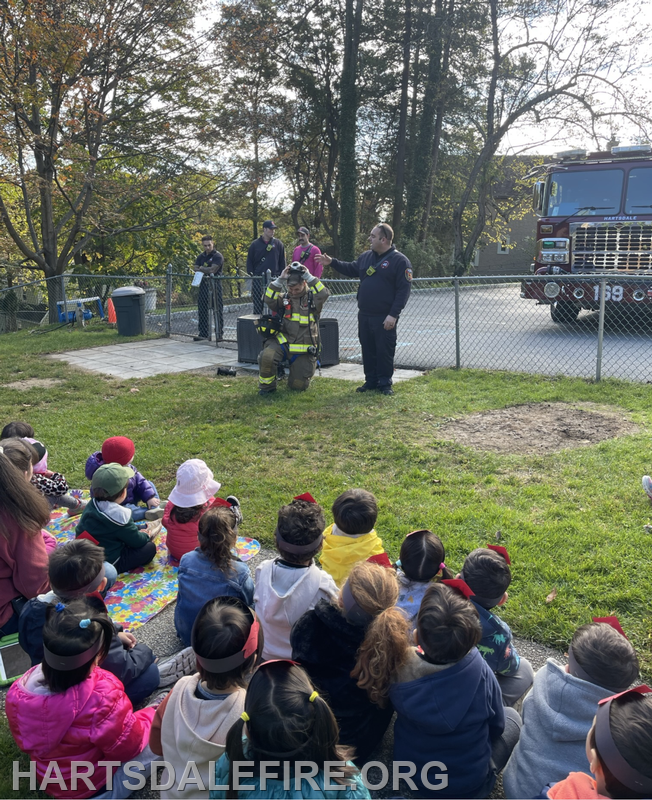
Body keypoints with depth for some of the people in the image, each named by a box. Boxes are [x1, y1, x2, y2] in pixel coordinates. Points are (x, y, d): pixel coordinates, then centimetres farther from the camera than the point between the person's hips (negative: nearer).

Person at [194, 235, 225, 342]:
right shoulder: (201, 256, 16)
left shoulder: (217, 256, -4)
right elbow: (196, 269, 6)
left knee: (218, 310, -2)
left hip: (215, 285, -6)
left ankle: (220, 333, 4)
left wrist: (202, 269, -2)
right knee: (202, 310, 7)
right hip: (203, 285, 6)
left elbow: (213, 269, -15)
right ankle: (203, 334, 13)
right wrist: (207, 271, -10)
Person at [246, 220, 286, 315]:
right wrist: (251, 275, -1)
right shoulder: (255, 244, 7)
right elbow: (249, 261, 10)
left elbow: (282, 262, 10)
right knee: (257, 303, 2)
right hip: (258, 279, 0)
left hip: (274, 279, 0)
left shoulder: (278, 244, 8)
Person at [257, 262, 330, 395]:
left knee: (299, 386, 2)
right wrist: (279, 279, -15)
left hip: (304, 350, -1)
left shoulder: (312, 298, 2)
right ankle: (267, 386, -5)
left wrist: (308, 276, -18)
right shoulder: (284, 298, 8)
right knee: (267, 356, -32)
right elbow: (269, 299, -10)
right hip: (283, 342, 1)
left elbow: (324, 294, -18)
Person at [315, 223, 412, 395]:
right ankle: (371, 381, 23)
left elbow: (403, 290, -14)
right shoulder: (366, 256, 12)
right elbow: (351, 269, 27)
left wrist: (393, 315, -19)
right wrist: (332, 262, 15)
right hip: (364, 315, 7)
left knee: (384, 350, 0)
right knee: (367, 349, 12)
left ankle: (385, 383, 12)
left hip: (384, 317, -6)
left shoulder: (399, 261, -10)